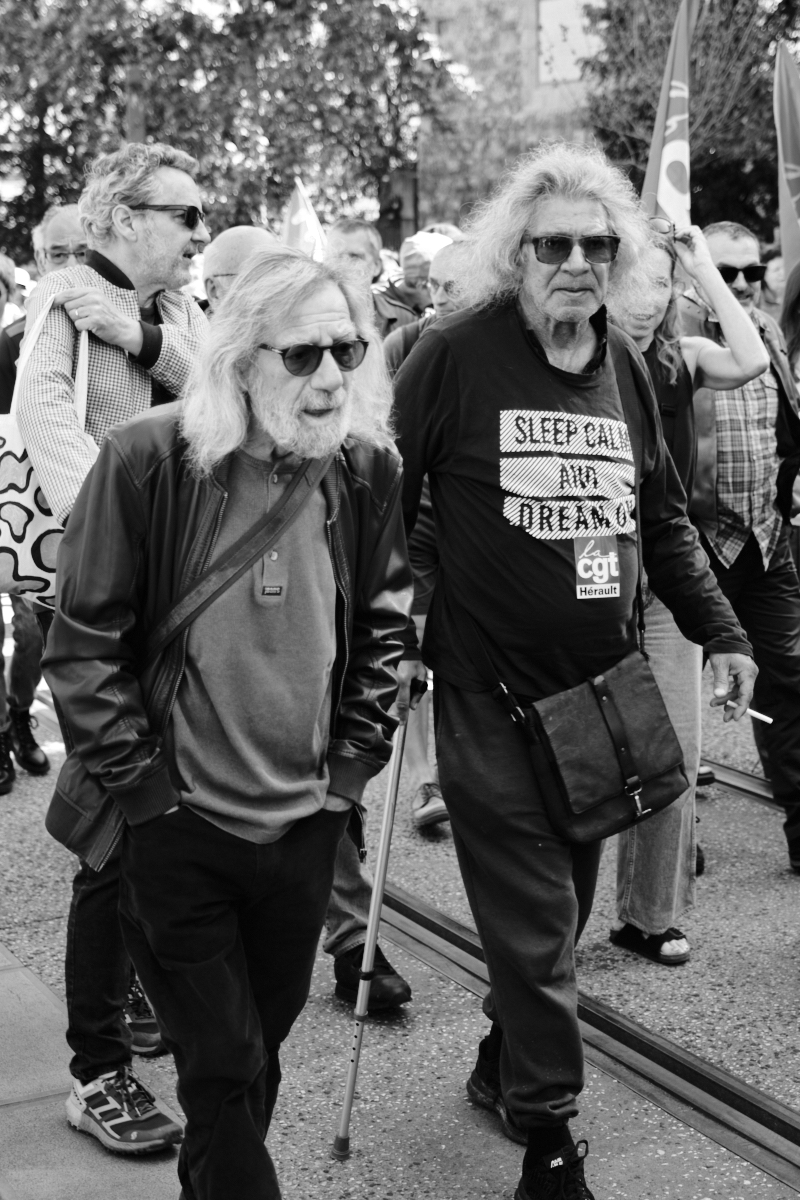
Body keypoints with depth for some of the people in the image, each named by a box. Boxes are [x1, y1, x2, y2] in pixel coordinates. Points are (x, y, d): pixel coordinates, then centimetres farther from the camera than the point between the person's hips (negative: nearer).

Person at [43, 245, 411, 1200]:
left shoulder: (366, 470, -3)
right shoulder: (147, 461, -15)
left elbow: (385, 627, 9)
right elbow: (85, 643, -10)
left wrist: (352, 762, 2)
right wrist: (144, 784, -12)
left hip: (304, 825, 4)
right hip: (177, 830, -4)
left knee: (261, 1041, 20)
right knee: (223, 1065, 4)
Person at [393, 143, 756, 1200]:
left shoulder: (626, 364, 8)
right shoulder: (453, 356, -9)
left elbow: (665, 519, 15)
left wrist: (719, 633, 9)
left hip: (605, 688, 6)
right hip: (491, 691, -5)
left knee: (564, 904, 16)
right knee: (534, 923, -1)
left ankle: (502, 1062, 37)